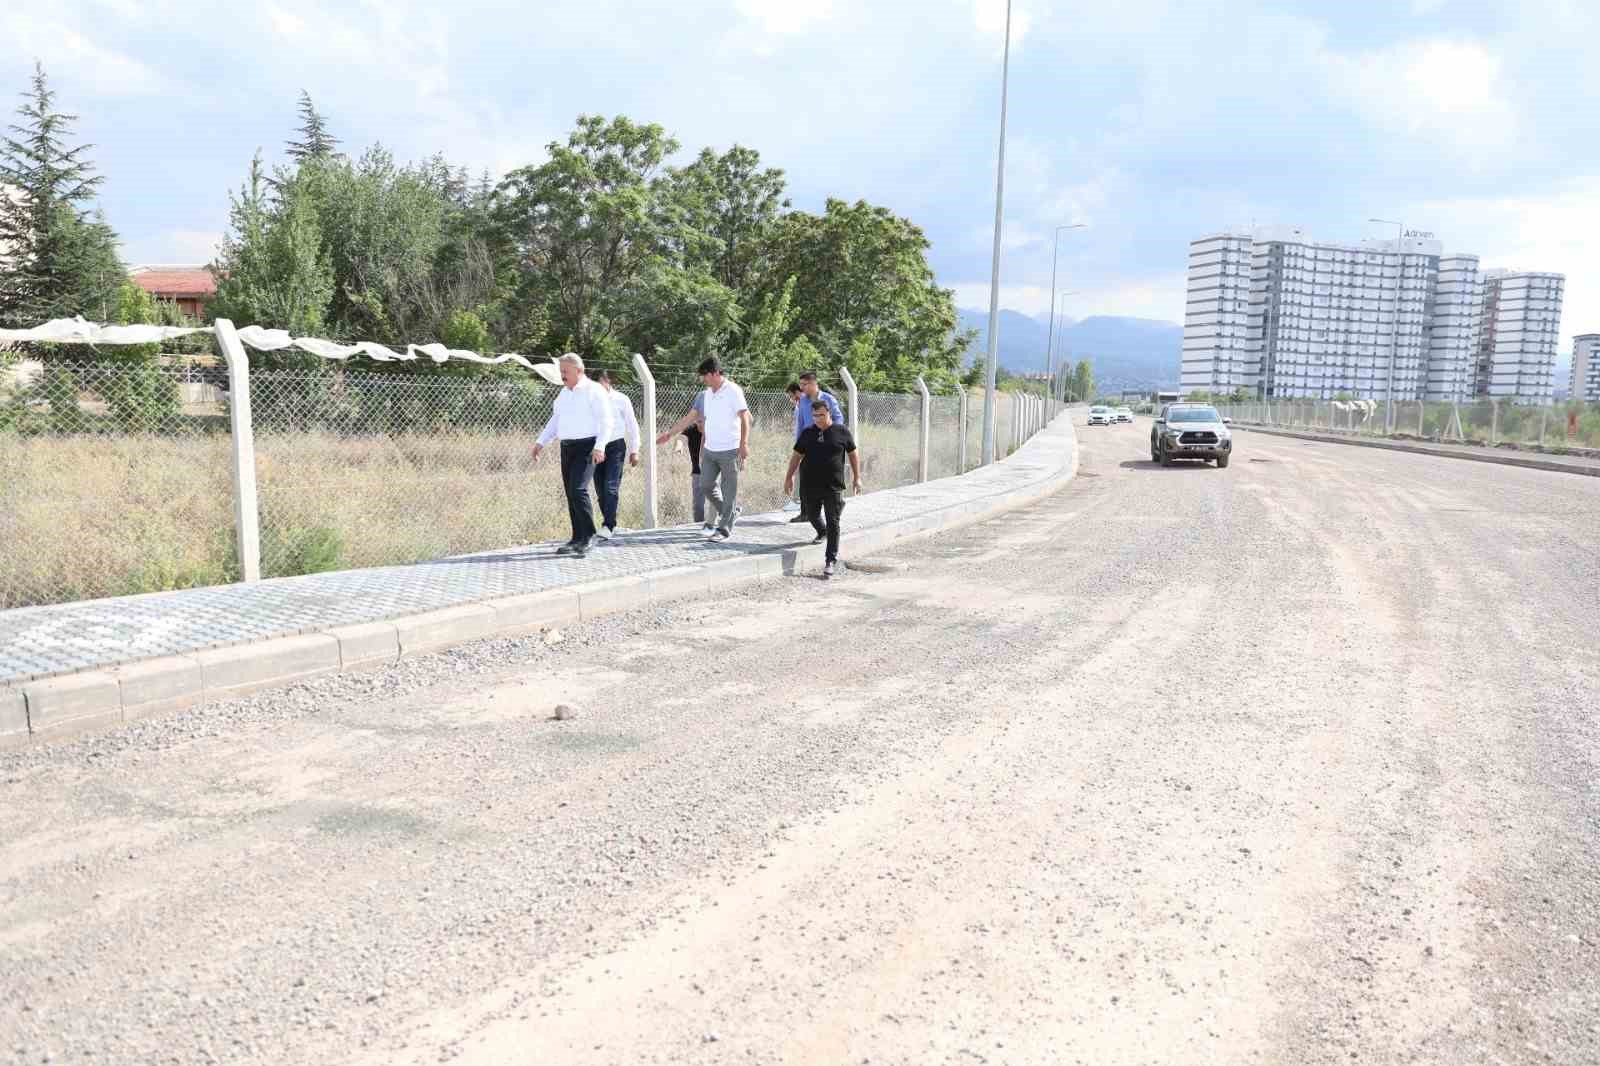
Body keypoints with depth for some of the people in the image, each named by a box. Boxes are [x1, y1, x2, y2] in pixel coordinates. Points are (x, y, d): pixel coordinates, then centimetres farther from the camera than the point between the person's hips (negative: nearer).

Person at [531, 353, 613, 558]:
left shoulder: (594, 391, -6)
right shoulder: (563, 393, 17)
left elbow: (606, 422, -11)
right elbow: (555, 421, 24)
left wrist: (599, 447, -22)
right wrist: (540, 442, 14)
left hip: (586, 446, -7)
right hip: (567, 447, 7)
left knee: (578, 490, -18)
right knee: (571, 493, 6)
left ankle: (588, 536, -8)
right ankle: (577, 539, 12)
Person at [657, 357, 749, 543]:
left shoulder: (733, 391, -10)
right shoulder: (706, 395, 11)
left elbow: (744, 418, -15)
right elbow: (690, 418, 17)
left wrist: (744, 443, -25)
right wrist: (669, 434, 15)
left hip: (730, 450, -7)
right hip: (709, 450, 7)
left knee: (729, 490, 0)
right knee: (706, 486, 9)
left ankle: (724, 528, 6)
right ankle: (731, 512, 28)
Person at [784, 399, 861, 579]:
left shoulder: (841, 432, 0)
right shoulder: (808, 433, 5)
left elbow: (853, 454, 8)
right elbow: (796, 456, 12)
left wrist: (857, 478, 6)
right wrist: (789, 477, 10)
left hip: (833, 486, -3)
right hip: (809, 486, 3)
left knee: (833, 522, -4)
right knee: (813, 515, 15)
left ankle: (831, 560, -1)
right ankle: (822, 533, 49)